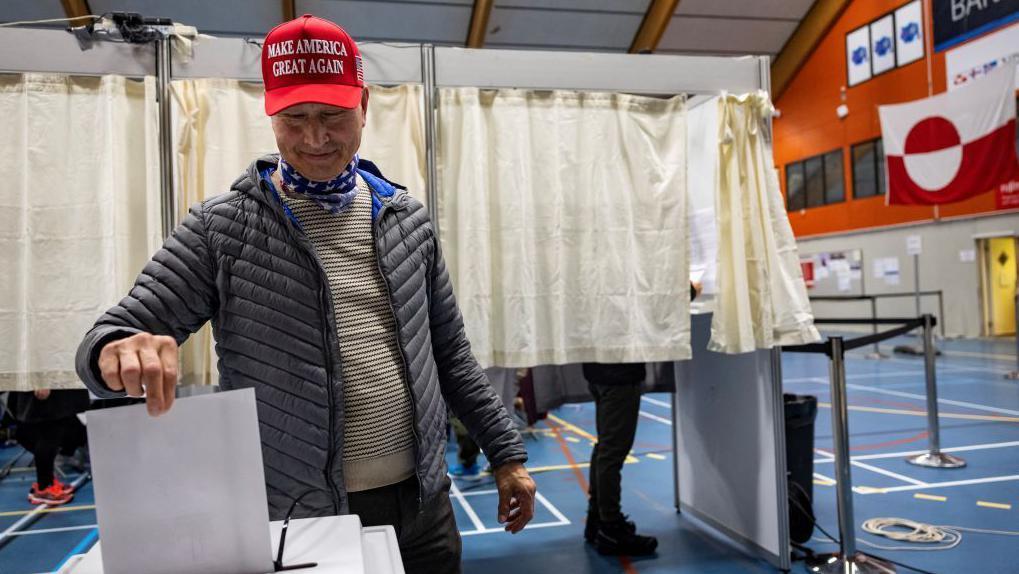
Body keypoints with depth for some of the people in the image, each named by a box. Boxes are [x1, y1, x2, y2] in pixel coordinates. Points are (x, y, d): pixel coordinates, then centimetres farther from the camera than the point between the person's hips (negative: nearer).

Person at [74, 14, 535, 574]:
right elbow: (108, 337, -8)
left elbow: (449, 353, 9)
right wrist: (119, 348, -32)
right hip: (299, 520, -3)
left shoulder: (407, 219, 3)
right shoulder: (223, 228, -7)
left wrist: (506, 452, 8)